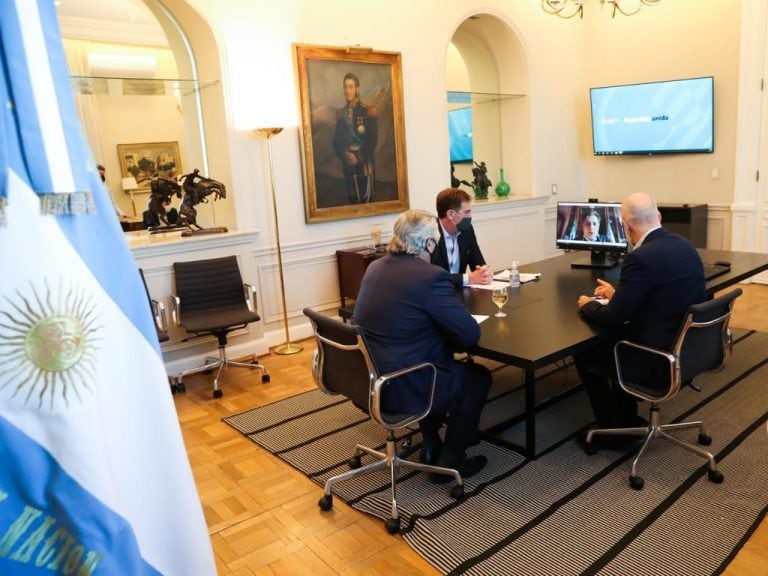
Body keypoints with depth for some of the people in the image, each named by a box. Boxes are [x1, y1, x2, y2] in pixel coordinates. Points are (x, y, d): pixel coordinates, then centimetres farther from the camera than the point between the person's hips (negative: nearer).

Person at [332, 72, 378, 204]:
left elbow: (373, 139, -5)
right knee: (352, 198, 5)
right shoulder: (341, 113, 12)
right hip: (347, 164, 4)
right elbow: (336, 140, 11)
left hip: (364, 162, -4)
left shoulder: (367, 111, -1)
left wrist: (359, 157, -10)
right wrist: (345, 155, -7)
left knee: (366, 199, -8)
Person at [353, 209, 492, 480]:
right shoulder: (431, 276, -20)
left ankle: (431, 447, 38)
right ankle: (449, 461, 23)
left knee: (438, 361, 33)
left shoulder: (375, 267, 5)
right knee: (478, 377, 16)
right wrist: (454, 341, 7)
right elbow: (470, 334, -17)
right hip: (400, 388, -8)